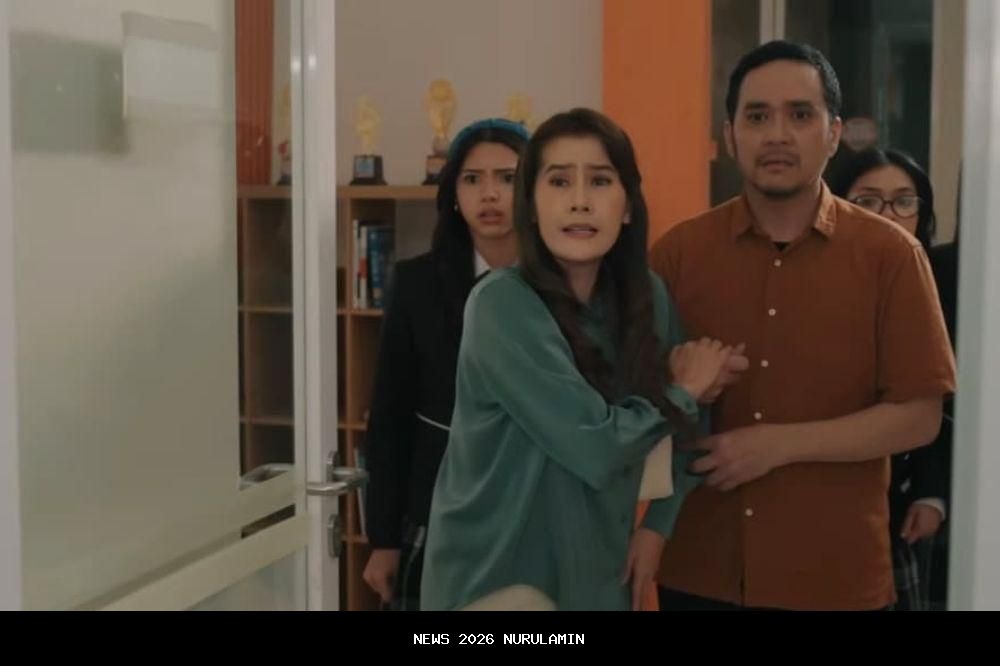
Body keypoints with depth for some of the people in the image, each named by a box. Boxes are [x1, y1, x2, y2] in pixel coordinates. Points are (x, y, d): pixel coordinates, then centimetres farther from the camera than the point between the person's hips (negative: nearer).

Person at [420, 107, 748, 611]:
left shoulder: (649, 299, -2)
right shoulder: (502, 304, -20)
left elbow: (687, 431, 11)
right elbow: (593, 447, -25)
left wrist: (657, 524, -2)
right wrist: (683, 393, -10)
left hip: (599, 572, 6)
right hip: (495, 575, -5)